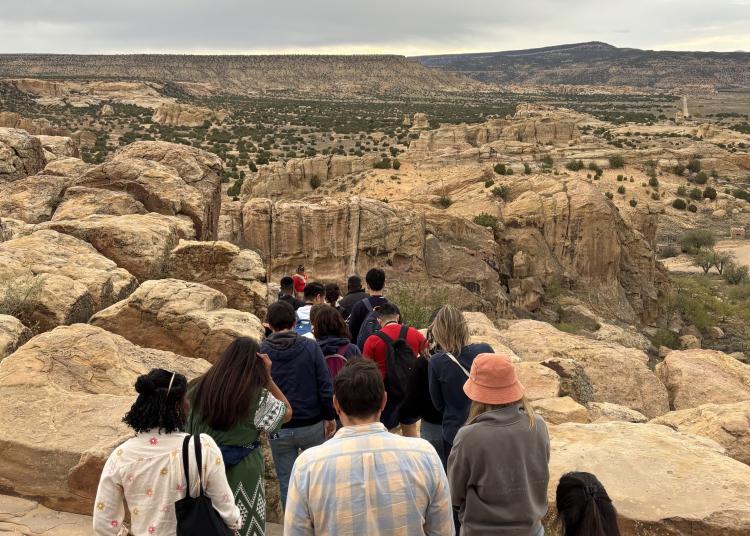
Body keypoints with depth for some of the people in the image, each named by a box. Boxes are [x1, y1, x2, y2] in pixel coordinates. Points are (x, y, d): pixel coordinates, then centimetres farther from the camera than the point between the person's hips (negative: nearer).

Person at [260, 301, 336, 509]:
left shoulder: (260, 352, -6)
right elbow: (325, 386, -9)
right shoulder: (310, 346, -8)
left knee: (286, 481, 12)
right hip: (312, 424, 0)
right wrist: (330, 416, 1)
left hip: (278, 428, 0)